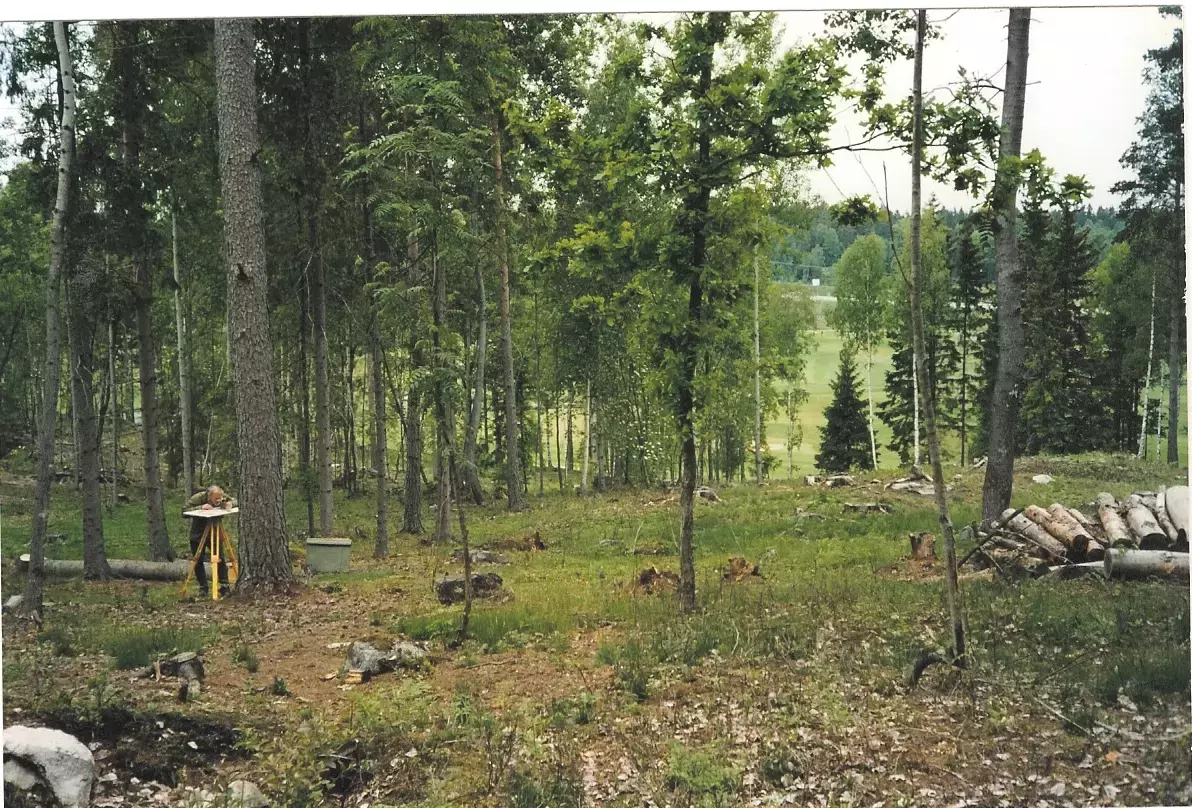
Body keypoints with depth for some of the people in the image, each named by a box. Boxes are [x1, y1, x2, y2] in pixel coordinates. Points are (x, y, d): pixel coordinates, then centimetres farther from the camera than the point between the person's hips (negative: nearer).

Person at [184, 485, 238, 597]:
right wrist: (200, 507, -40)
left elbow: (236, 502, -3)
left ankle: (224, 586, -5)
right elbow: (184, 513, -29)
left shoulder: (223, 498, -15)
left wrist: (230, 503, -26)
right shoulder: (198, 498, -24)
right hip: (198, 534, -2)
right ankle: (203, 588, 7)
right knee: (198, 561, -2)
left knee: (220, 558, -8)